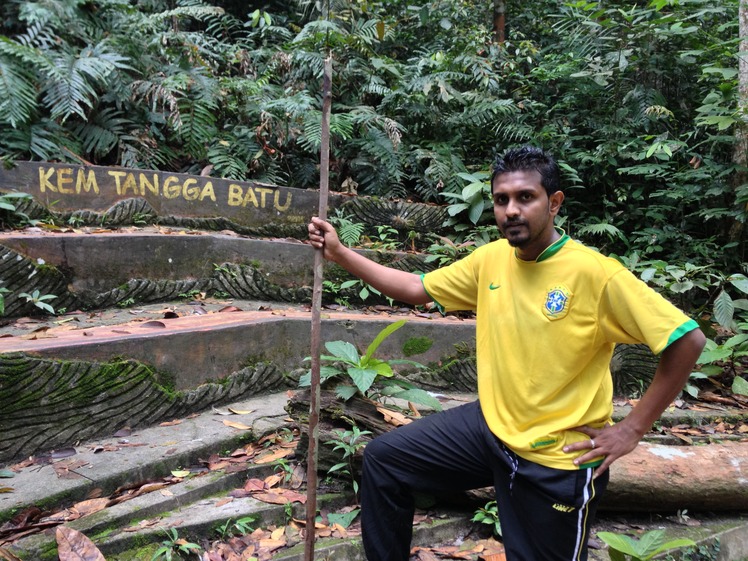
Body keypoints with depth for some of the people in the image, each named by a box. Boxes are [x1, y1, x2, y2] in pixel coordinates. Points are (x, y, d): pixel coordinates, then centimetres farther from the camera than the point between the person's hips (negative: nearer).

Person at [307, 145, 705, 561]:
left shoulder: (595, 272, -21)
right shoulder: (491, 258, -4)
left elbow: (688, 340, -18)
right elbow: (416, 289, 6)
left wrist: (631, 430, -15)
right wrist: (339, 252, 0)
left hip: (559, 462, -5)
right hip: (490, 427, 5)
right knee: (383, 459, 4)